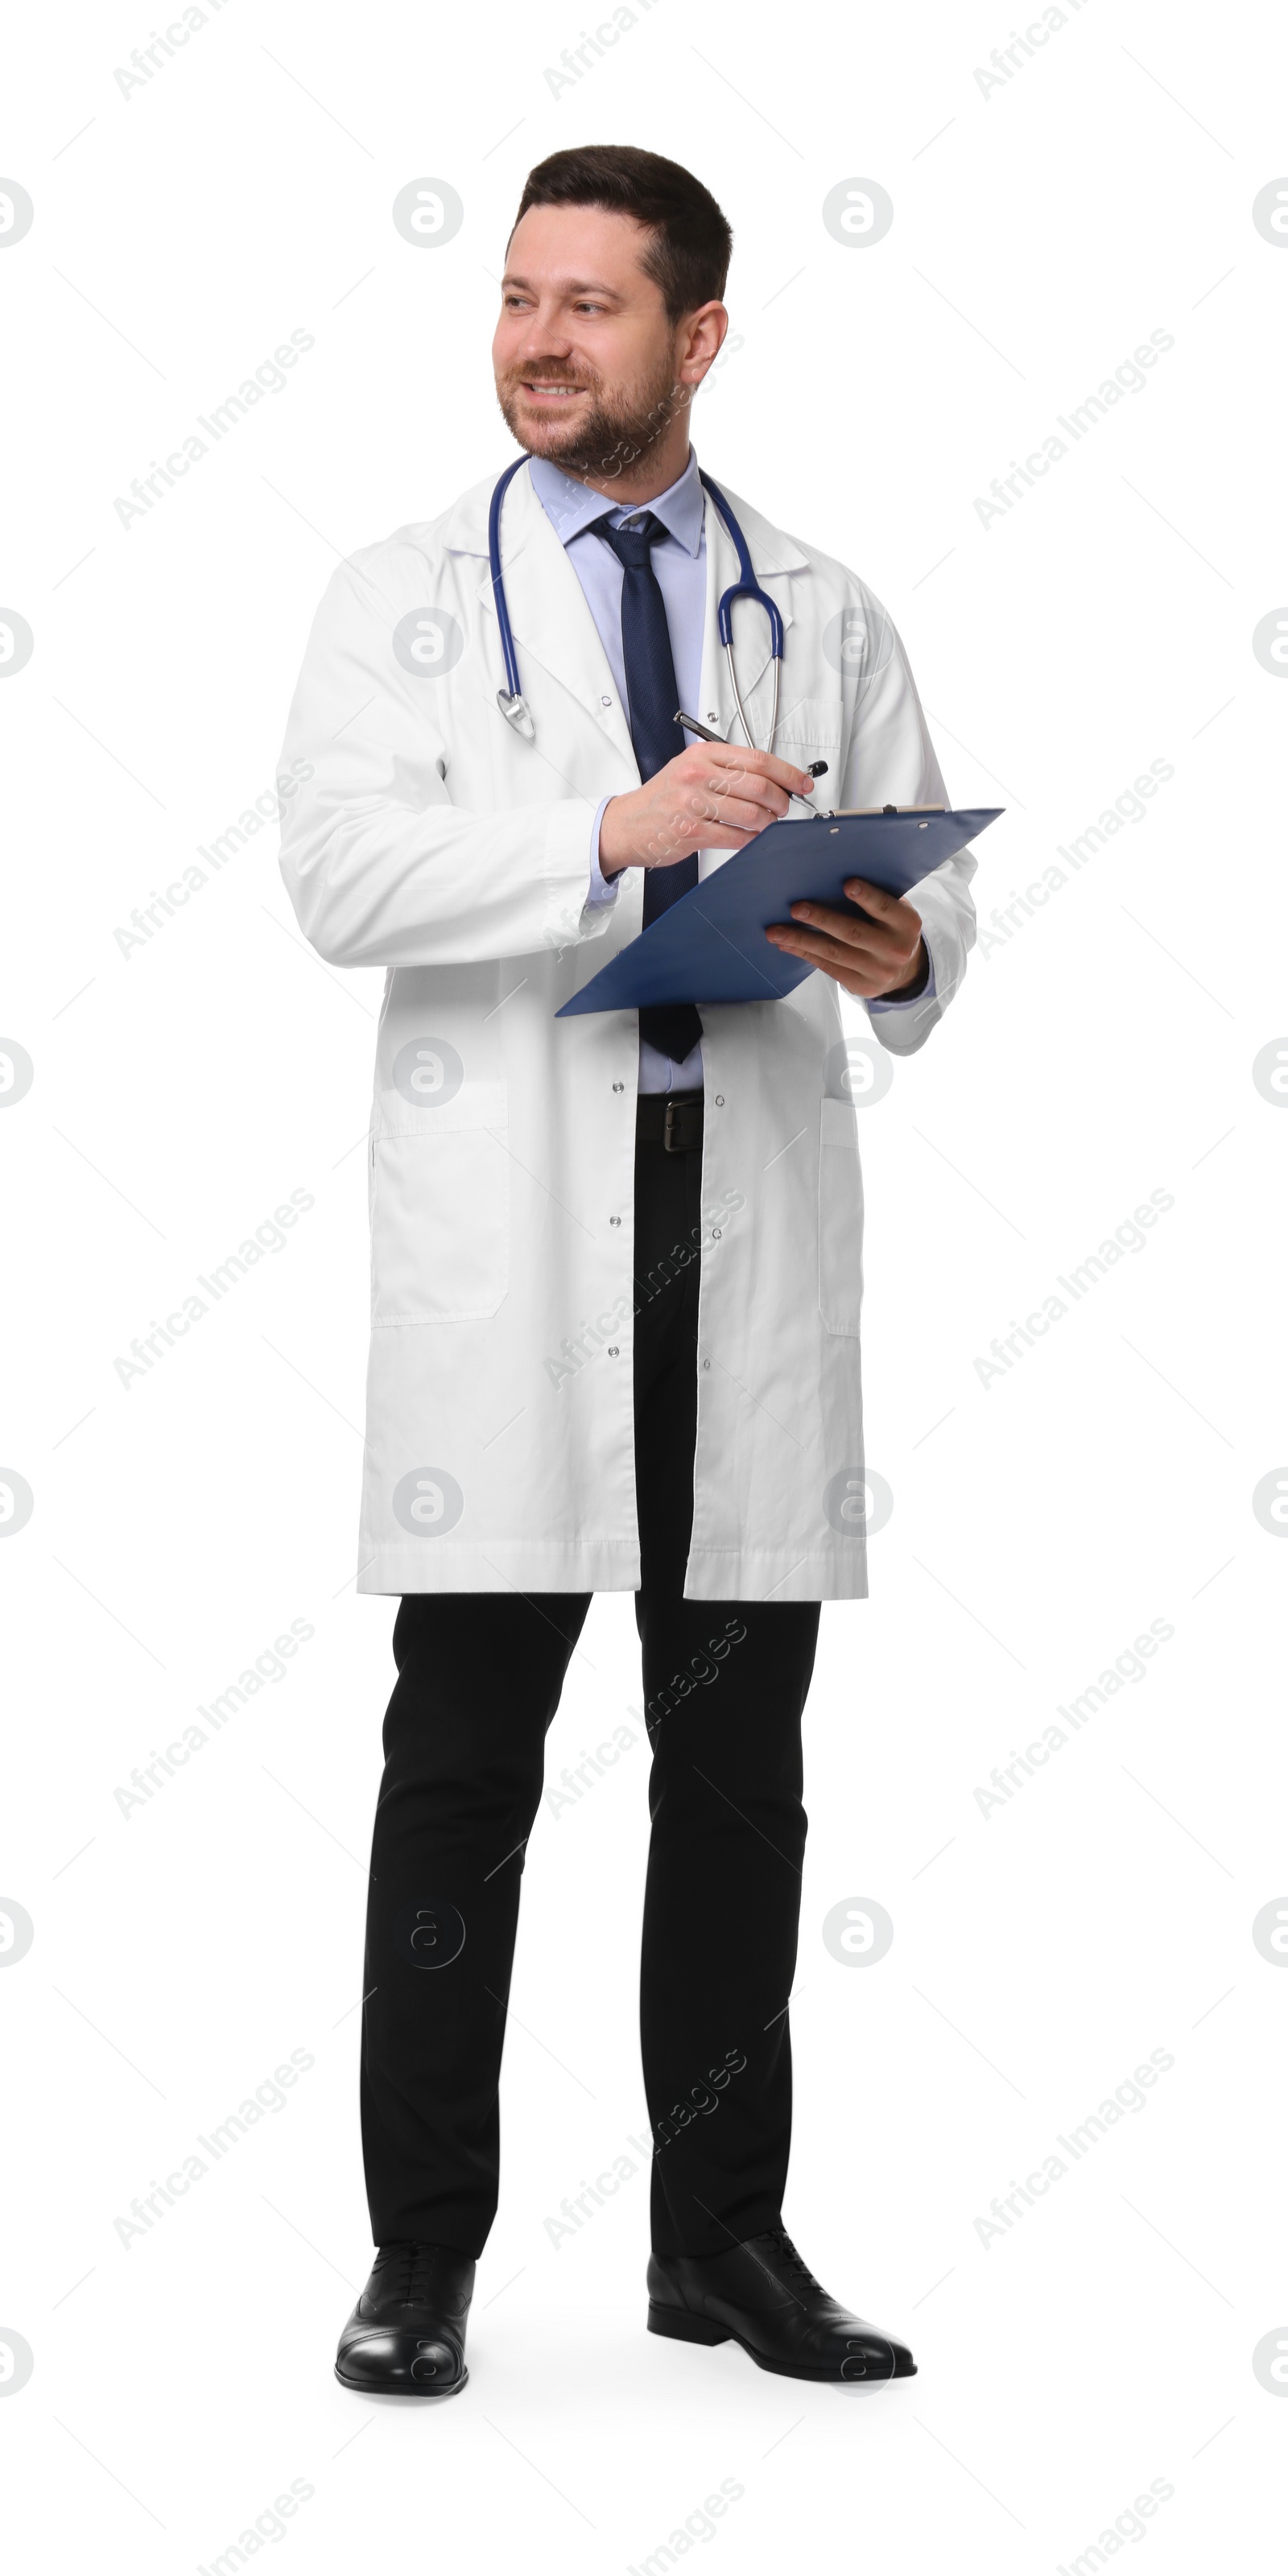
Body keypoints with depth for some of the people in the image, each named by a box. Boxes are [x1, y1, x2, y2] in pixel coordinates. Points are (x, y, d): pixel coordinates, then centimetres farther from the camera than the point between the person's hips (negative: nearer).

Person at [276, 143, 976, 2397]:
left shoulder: (822, 618, 15)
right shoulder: (405, 598, 8)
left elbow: (934, 885, 11)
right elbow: (343, 873, -8)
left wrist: (899, 957, -13)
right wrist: (612, 838, -20)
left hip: (756, 1217, 2)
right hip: (507, 1233, -2)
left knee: (739, 1768, 6)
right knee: (464, 1763, -2)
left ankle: (725, 2237, 16)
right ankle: (423, 2253, 6)